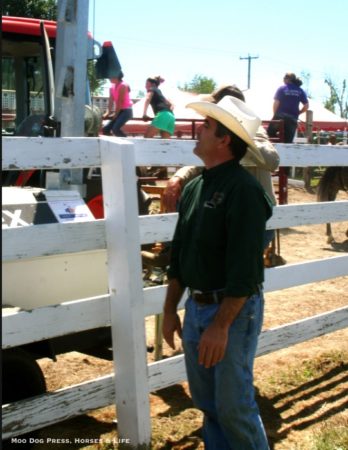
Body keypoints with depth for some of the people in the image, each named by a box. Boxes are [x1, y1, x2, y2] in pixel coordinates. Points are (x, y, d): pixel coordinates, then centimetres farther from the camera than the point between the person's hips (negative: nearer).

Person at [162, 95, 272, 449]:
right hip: (195, 307, 8)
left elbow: (244, 269, -22)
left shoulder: (243, 190, -18)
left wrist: (220, 326, -23)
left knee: (234, 407, 2)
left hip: (233, 310, -8)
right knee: (206, 402, 19)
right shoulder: (193, 187, 7)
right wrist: (170, 310, 14)